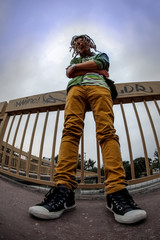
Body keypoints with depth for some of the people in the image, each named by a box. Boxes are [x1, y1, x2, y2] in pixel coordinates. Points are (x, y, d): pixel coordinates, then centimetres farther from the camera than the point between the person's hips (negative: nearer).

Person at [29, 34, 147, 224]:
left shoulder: (101, 55, 37)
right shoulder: (74, 60, 41)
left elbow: (98, 64, 11)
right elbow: (69, 73, 17)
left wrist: (77, 67, 15)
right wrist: (96, 71, 12)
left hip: (98, 86, -1)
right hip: (76, 88, 2)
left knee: (107, 131, -26)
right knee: (71, 130, -26)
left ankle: (116, 191, -38)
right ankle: (64, 189, -38)